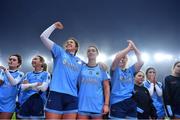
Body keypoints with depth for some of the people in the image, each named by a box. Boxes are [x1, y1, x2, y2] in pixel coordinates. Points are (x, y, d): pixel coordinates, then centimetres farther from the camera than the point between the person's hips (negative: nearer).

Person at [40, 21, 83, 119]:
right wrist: (54, 26, 15)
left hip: (72, 97, 3)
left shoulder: (80, 62, 20)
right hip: (56, 94, -3)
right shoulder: (60, 52, 13)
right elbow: (43, 37, 9)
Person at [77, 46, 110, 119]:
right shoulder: (81, 68, 8)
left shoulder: (102, 69, 7)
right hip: (82, 105, 0)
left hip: (97, 106, 0)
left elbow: (106, 87, 6)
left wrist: (106, 104, -3)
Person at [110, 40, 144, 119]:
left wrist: (134, 47, 1)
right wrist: (129, 47, -3)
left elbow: (141, 62, 4)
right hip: (117, 103, -4)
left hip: (131, 103, 5)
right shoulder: (115, 70, 5)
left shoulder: (130, 70, 16)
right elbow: (117, 57, -14)